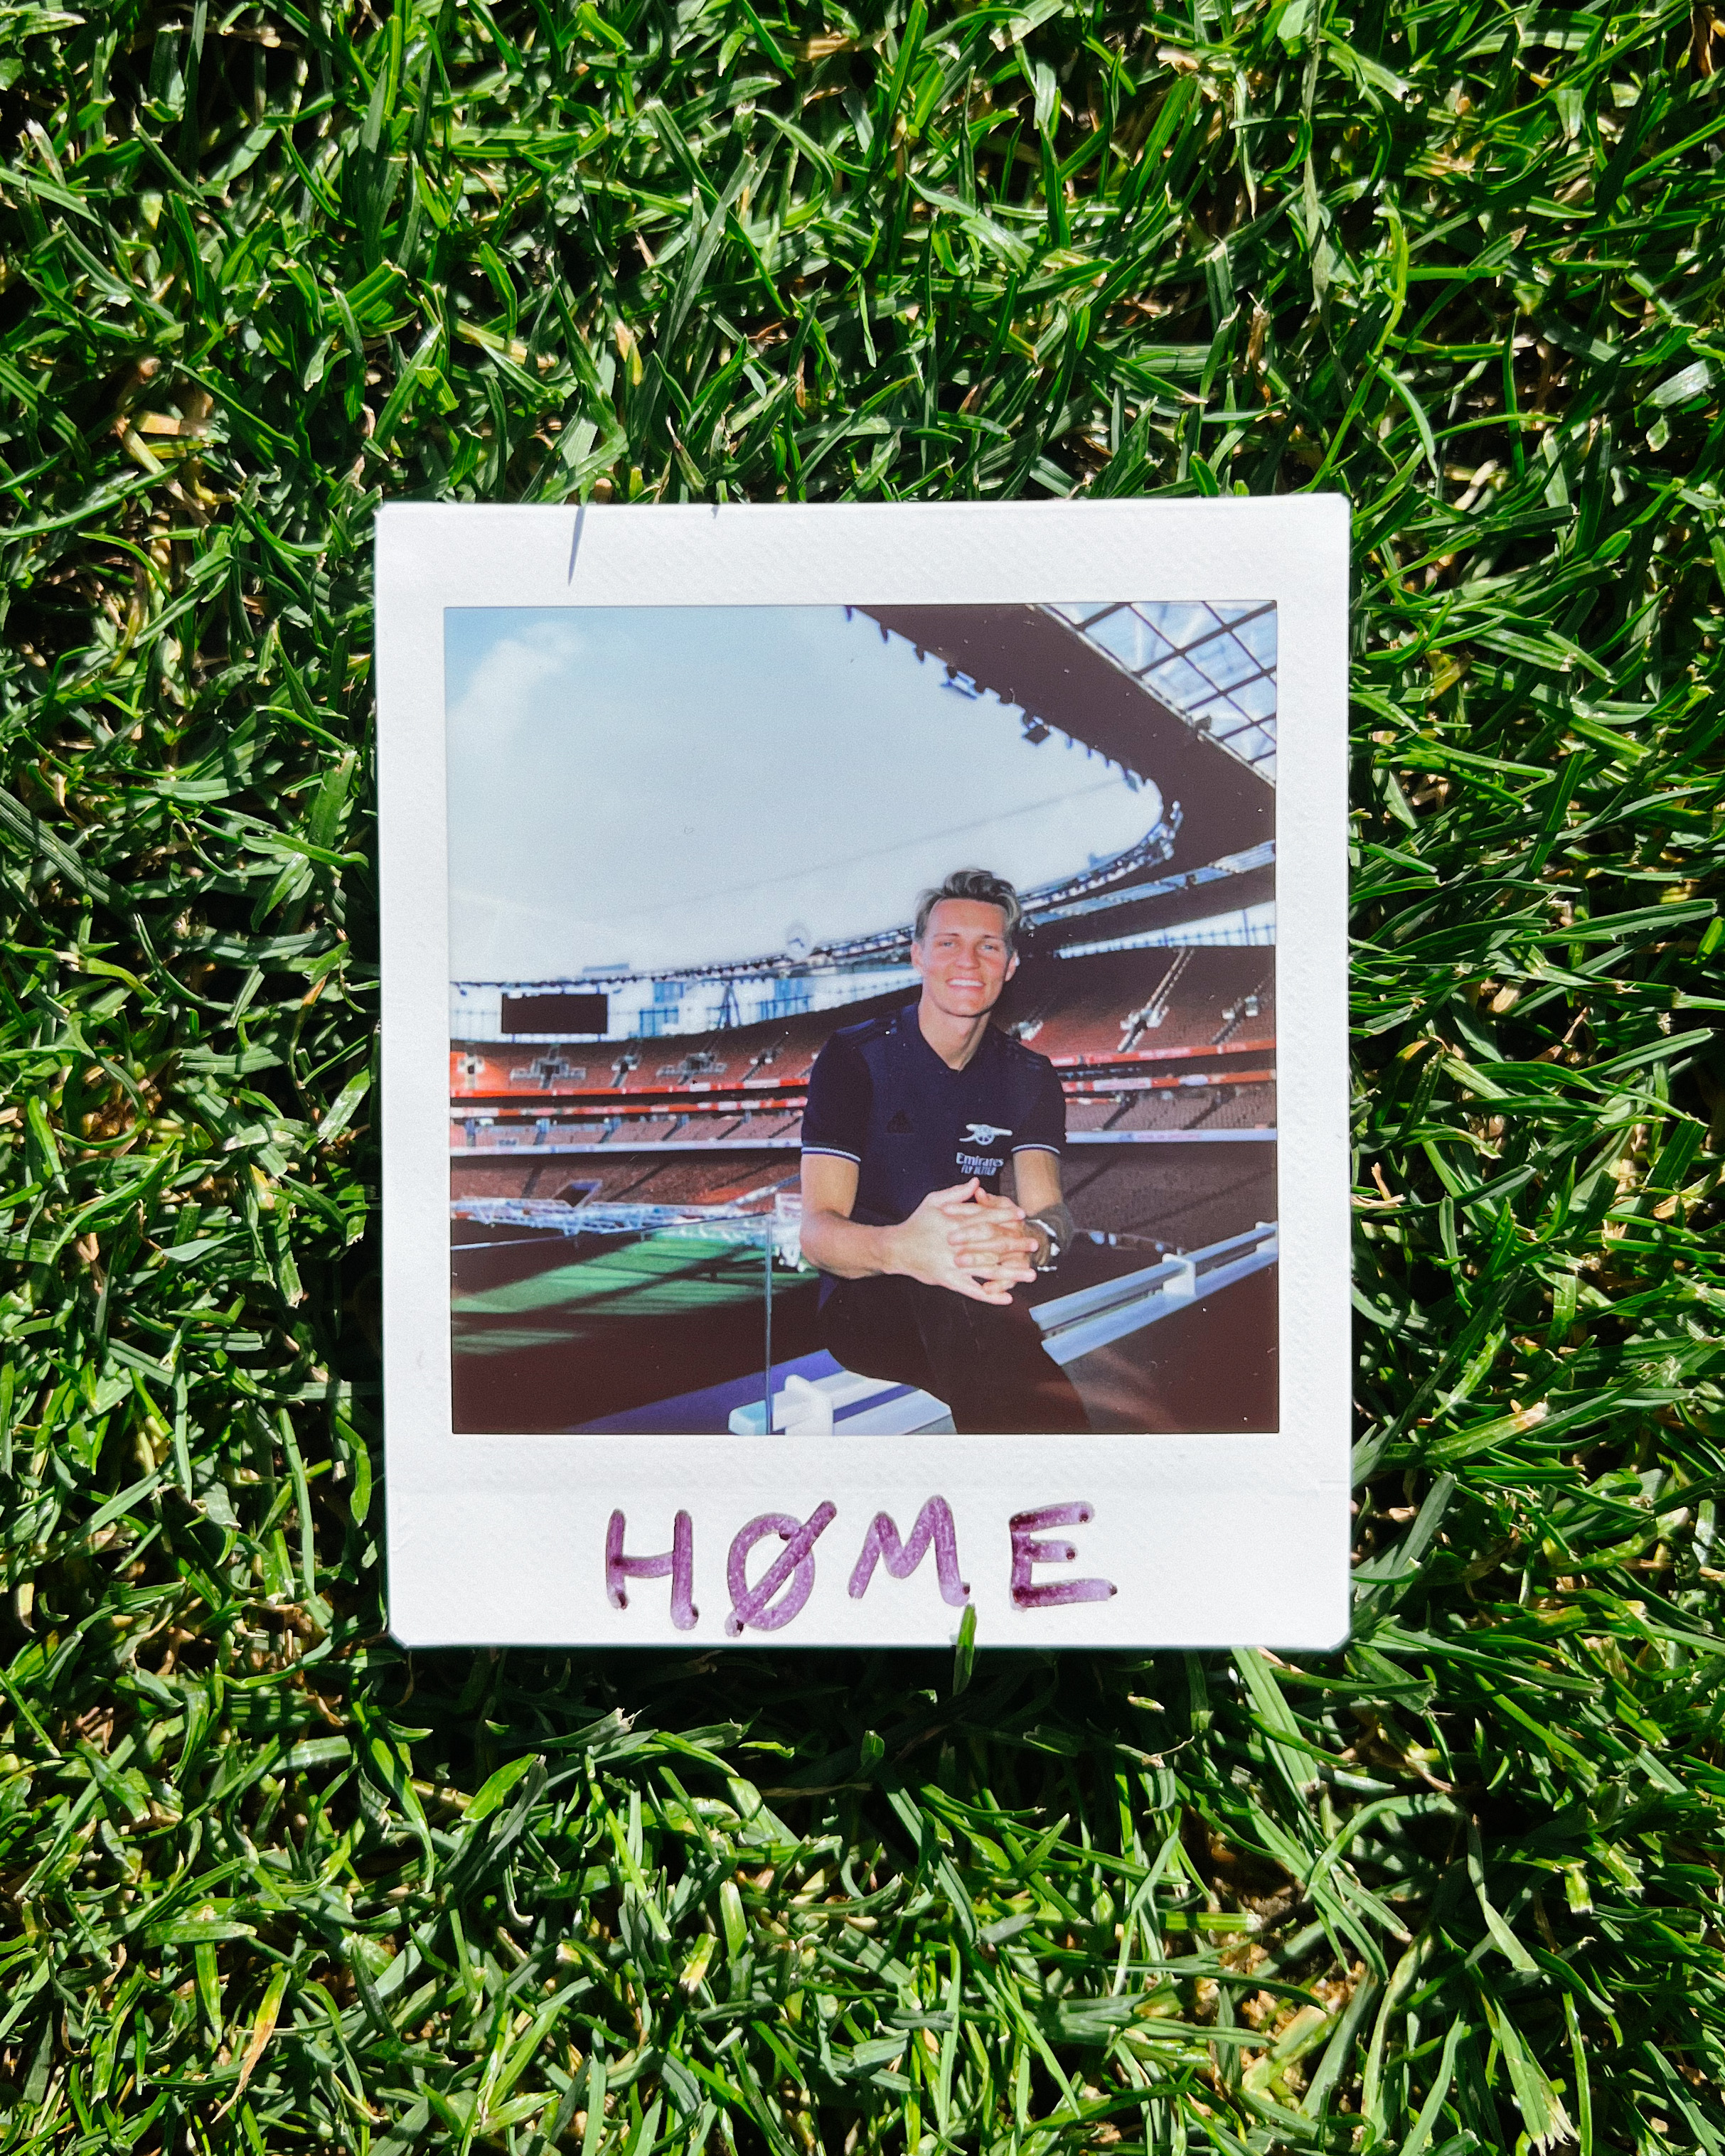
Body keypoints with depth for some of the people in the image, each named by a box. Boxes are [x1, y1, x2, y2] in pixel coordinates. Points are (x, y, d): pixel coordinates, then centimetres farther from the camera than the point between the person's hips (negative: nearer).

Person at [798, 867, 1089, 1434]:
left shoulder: (1029, 1078, 7)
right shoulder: (854, 1057, -5)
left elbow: (1048, 1206, -11)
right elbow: (817, 1229, -16)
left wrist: (1034, 1237, -40)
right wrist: (900, 1249, -42)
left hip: (992, 1295, 4)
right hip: (864, 1302, -3)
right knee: (949, 1287, -37)